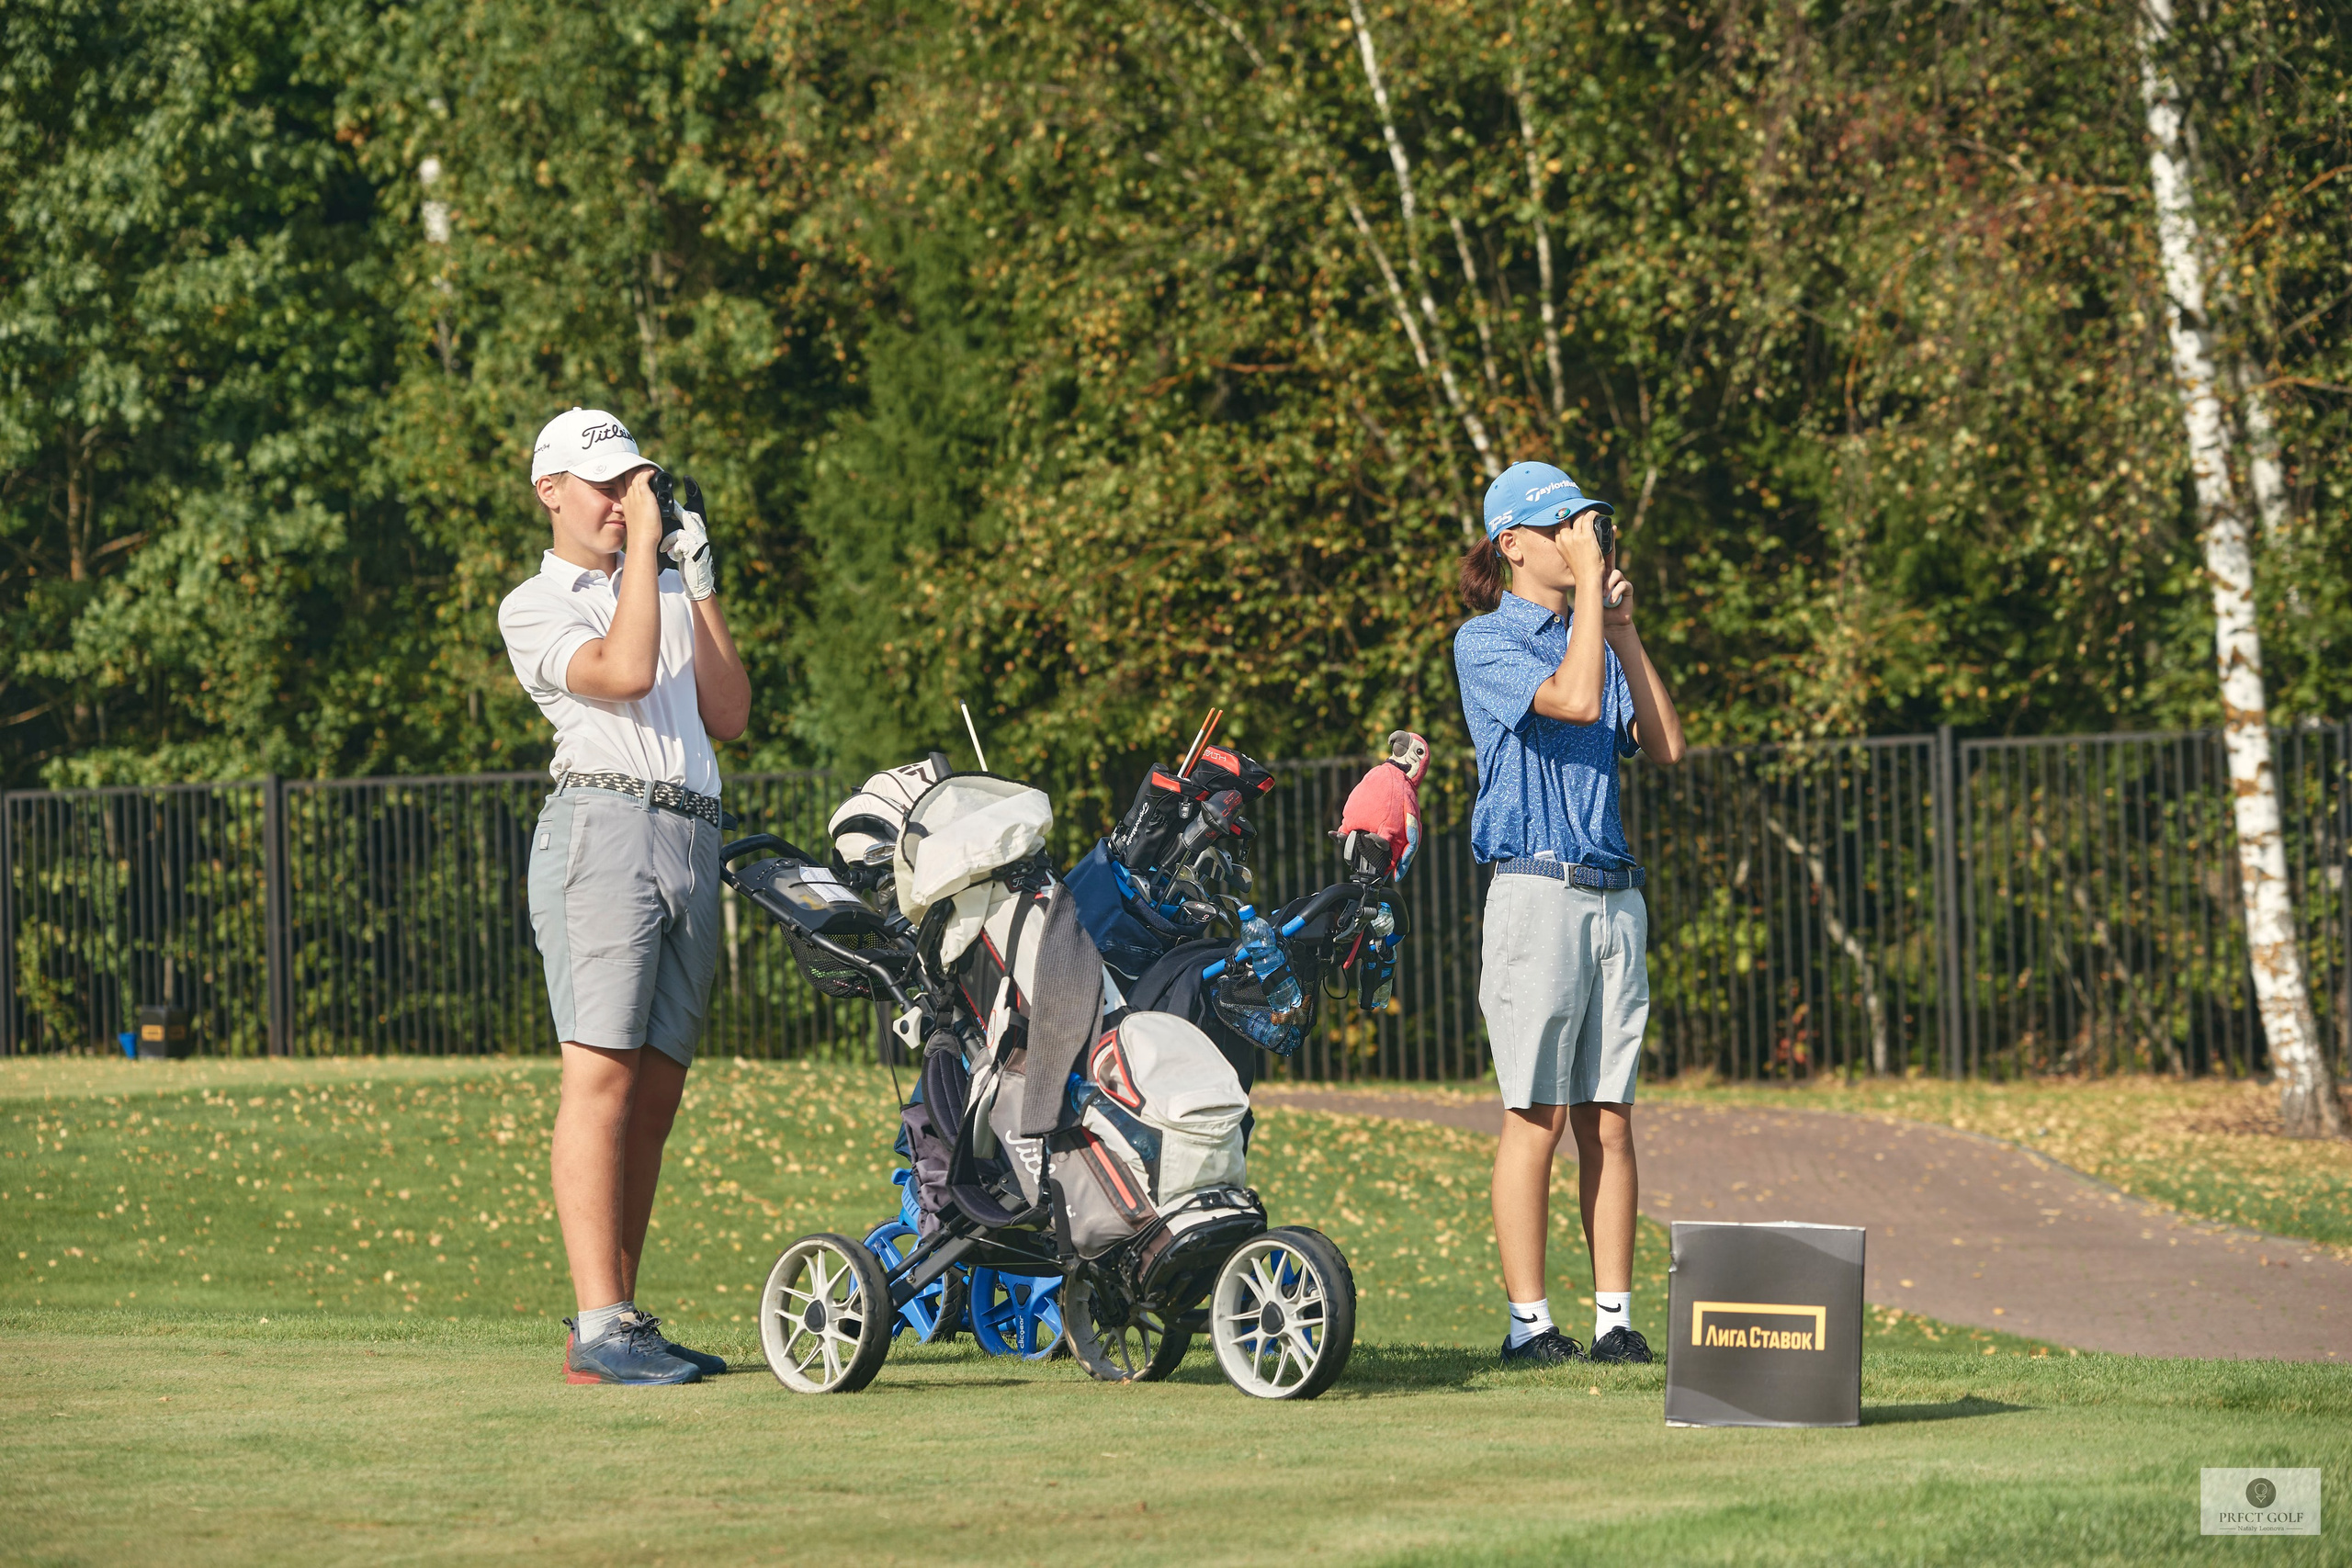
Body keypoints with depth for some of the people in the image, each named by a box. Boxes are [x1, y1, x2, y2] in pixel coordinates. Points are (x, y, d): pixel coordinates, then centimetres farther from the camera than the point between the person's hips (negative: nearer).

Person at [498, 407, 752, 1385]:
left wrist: (701, 584, 9)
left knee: (657, 1090, 5)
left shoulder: (668, 592, 24)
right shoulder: (534, 607, 6)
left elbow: (730, 715, 14)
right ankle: (598, 1332, -20)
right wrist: (642, 542, -6)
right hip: (602, 821, -6)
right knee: (602, 1076, -14)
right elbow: (622, 672, -13)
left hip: (693, 837, 7)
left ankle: (619, 1320, 8)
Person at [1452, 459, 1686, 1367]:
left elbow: (1665, 746, 8)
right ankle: (1528, 1321, -5)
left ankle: (1614, 1318, 6)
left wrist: (1625, 632, 4)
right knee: (1539, 1114, -7)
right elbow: (1573, 699, -20)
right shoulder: (1486, 643, -3)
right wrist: (1587, 584, -13)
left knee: (1609, 1121, 5)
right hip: (1536, 891, -6)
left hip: (1615, 898, 6)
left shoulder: (1593, 640, 18)